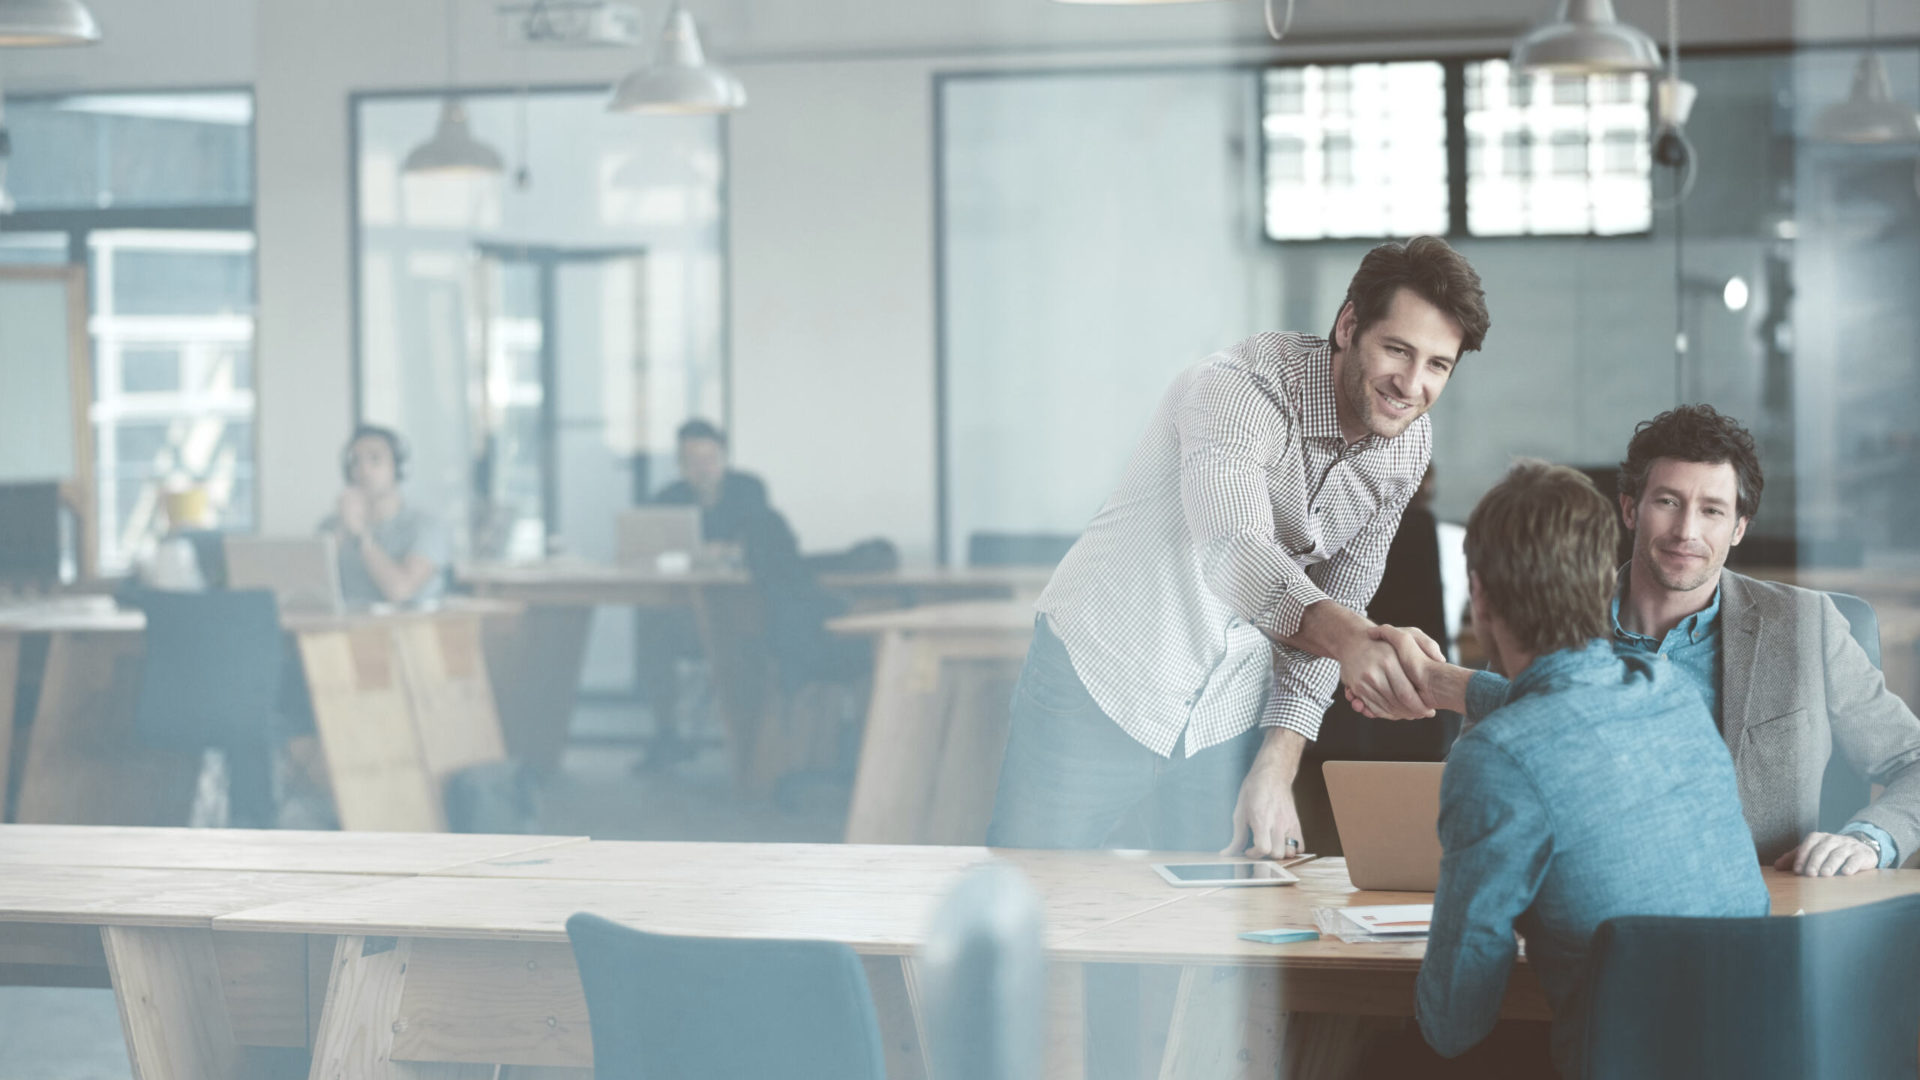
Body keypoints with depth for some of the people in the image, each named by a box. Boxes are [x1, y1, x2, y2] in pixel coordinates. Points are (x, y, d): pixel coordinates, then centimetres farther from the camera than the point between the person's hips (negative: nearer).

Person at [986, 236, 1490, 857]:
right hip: (1104, 676, -5)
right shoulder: (1242, 390, -26)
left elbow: (1332, 608, 2)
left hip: (1235, 705, 5)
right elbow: (1234, 555, -42)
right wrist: (1348, 638, -60)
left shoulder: (1409, 446, -4)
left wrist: (1278, 764, -9)